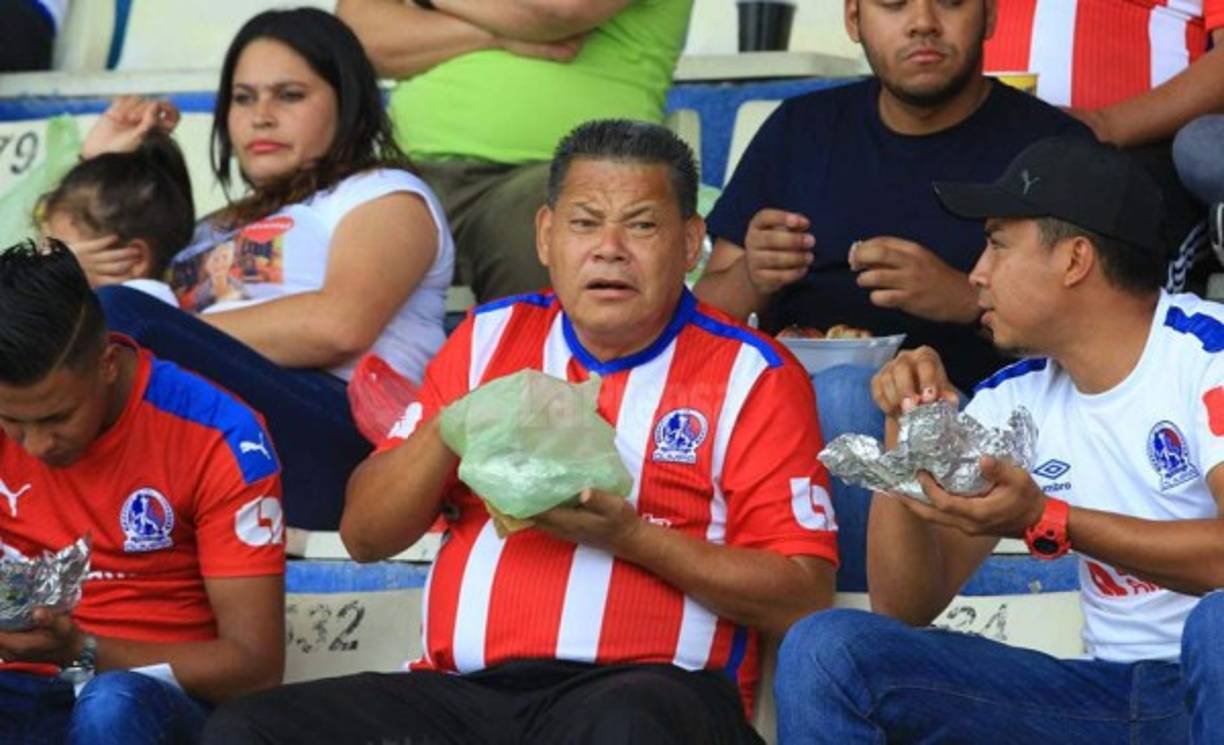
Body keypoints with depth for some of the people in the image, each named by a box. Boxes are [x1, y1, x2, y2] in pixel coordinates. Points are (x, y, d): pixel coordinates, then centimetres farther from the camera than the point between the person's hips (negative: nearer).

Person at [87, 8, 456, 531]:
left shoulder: (382, 193, 17)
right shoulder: (220, 229, 39)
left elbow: (340, 324, -6)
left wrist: (184, 334, -7)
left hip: (336, 431, -6)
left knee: (119, 314, -29)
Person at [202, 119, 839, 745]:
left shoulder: (750, 374, 8)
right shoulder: (490, 338, 21)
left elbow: (803, 596, -1)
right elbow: (364, 535, 19)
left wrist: (631, 537, -11)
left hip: (648, 688, -5)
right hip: (464, 691, 5)